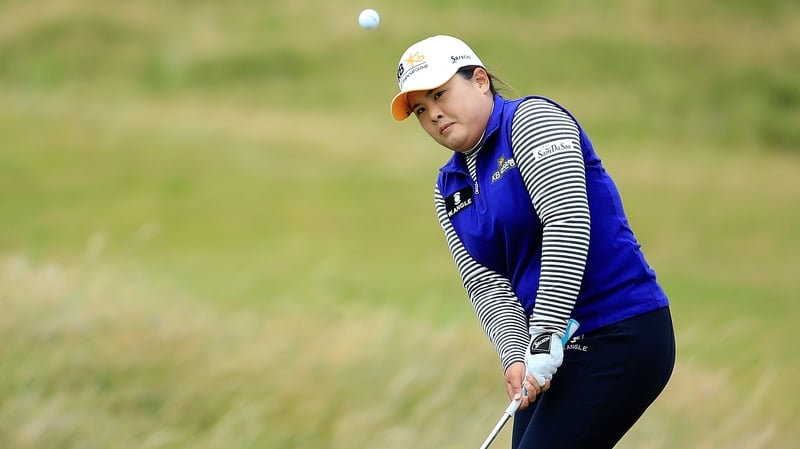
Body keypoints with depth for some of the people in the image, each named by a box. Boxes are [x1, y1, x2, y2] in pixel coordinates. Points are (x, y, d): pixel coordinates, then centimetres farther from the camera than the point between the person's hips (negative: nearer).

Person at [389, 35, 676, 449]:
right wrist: (515, 356, -13)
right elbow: (487, 285, 6)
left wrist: (545, 336, -24)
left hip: (622, 337, -8)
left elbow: (567, 223, -21)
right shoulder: (449, 189, 14)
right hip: (555, 350, 8)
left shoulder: (531, 119, -9)